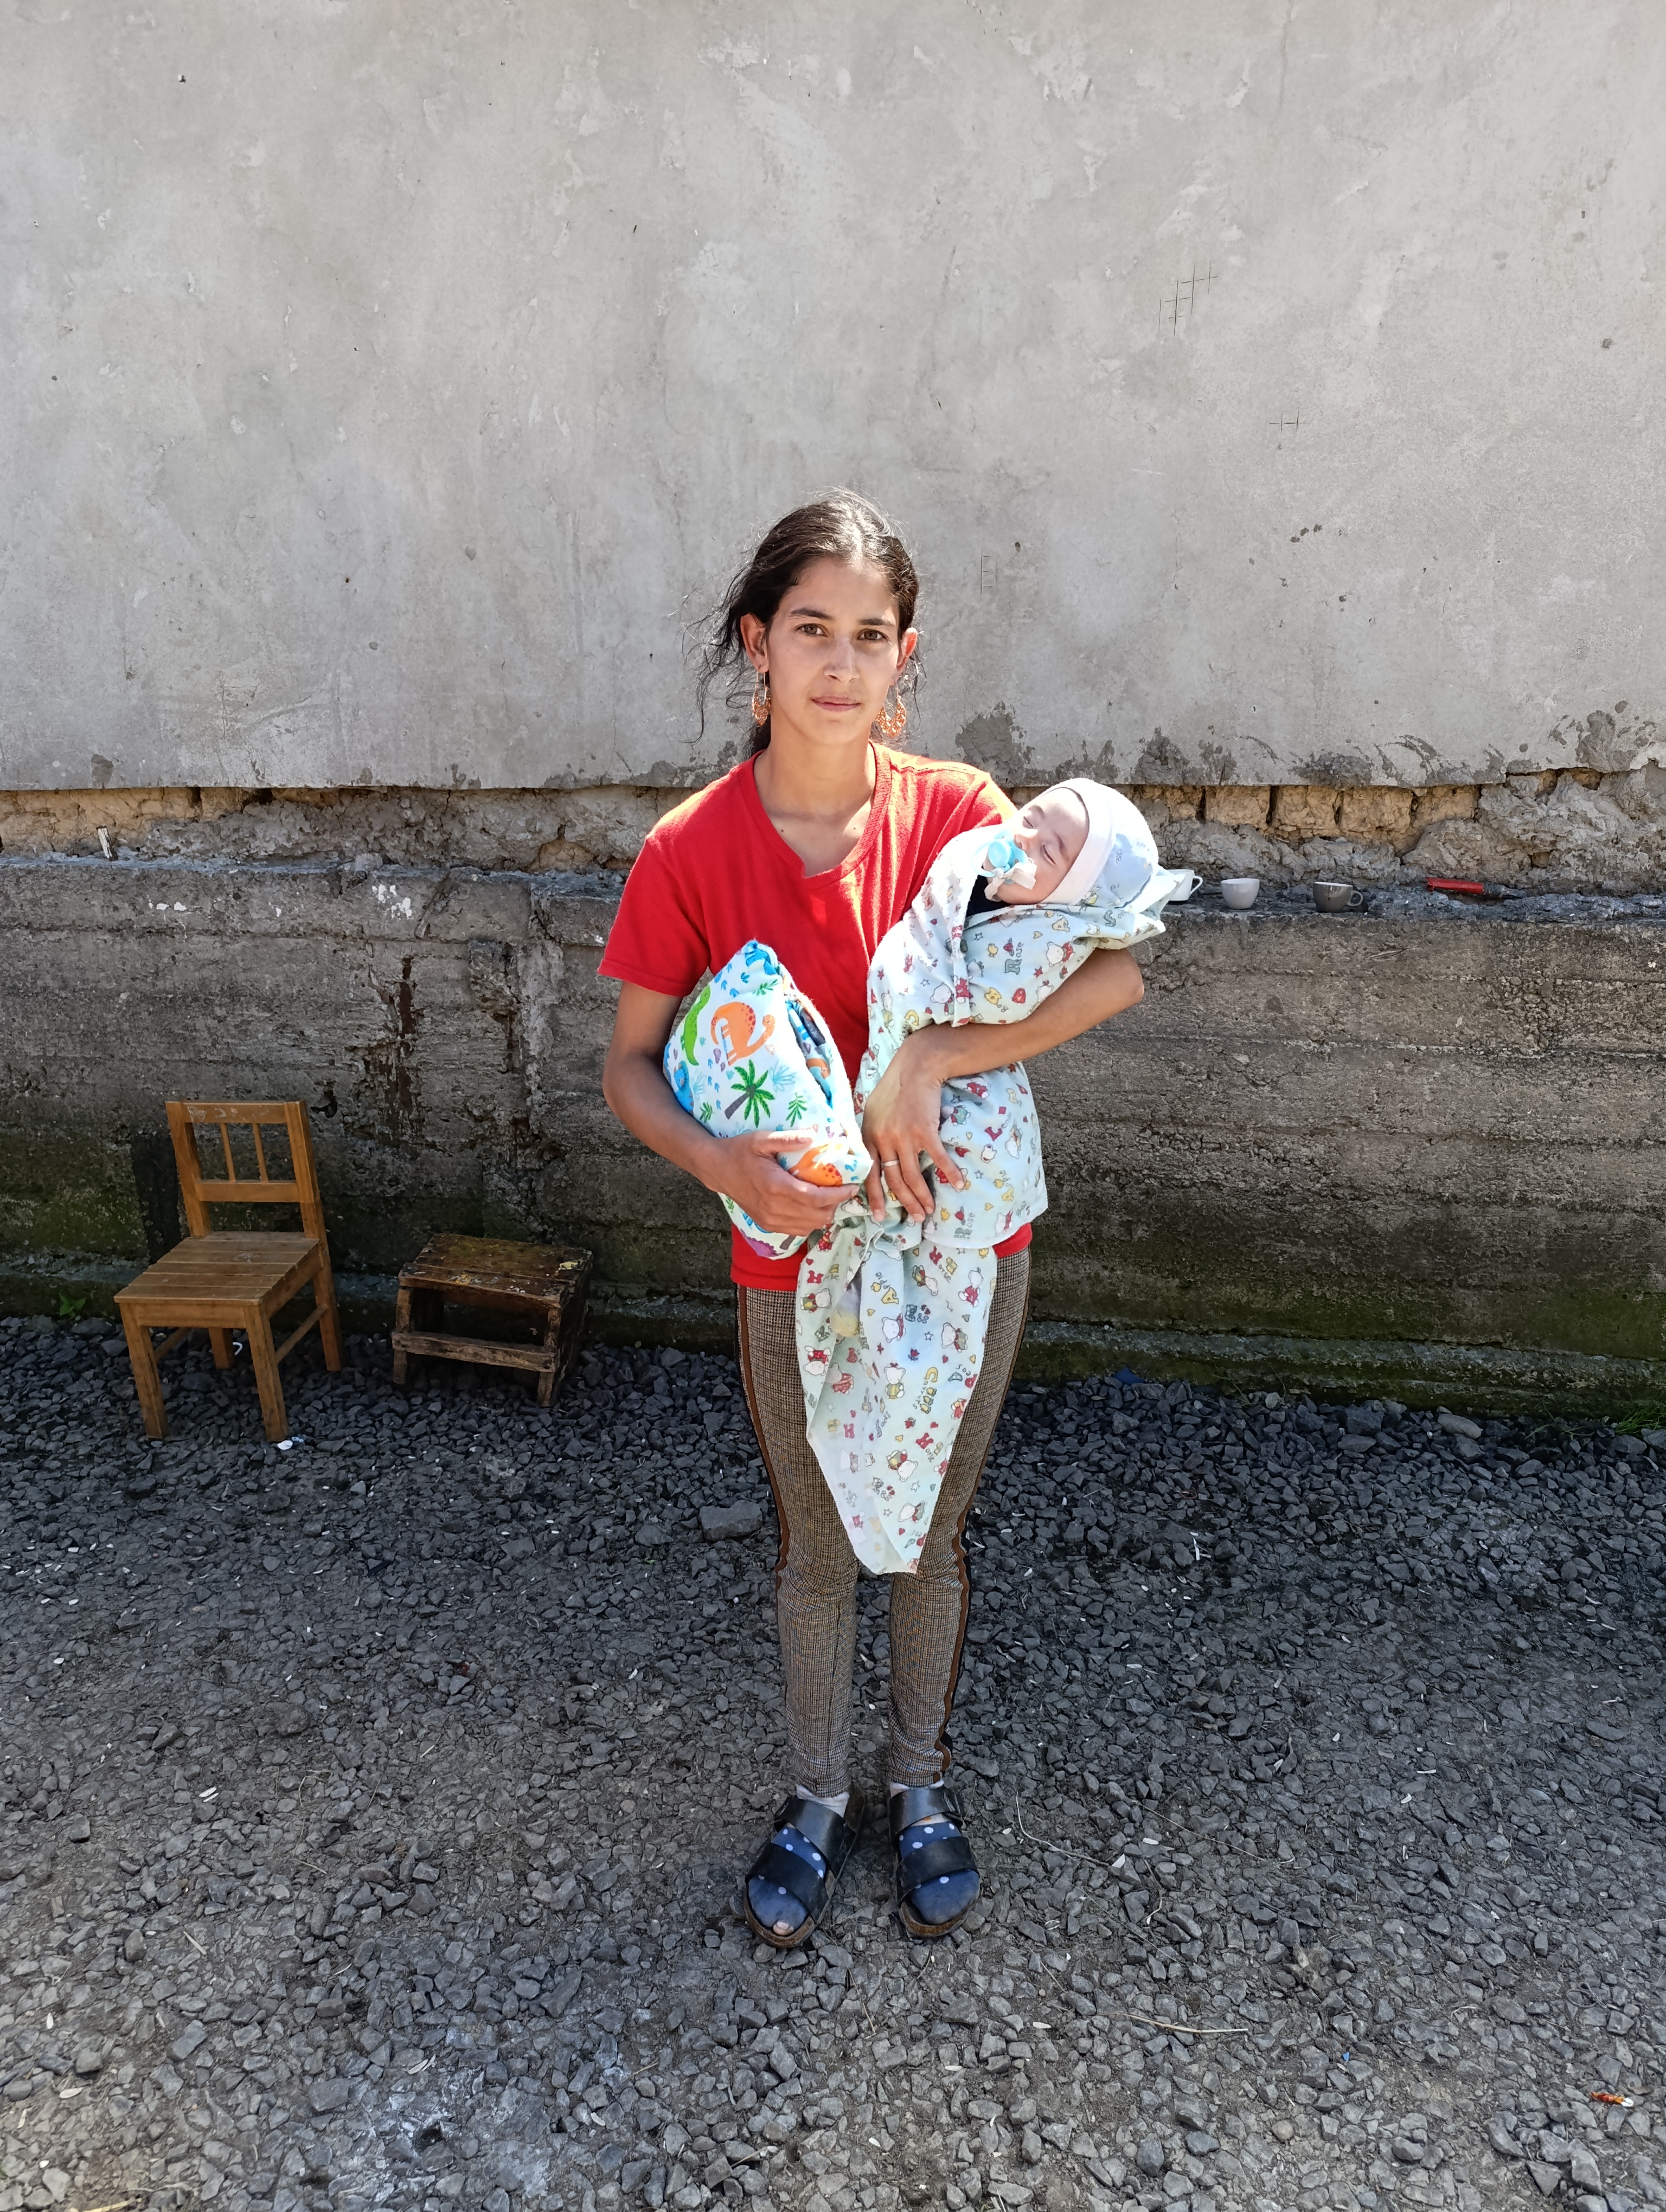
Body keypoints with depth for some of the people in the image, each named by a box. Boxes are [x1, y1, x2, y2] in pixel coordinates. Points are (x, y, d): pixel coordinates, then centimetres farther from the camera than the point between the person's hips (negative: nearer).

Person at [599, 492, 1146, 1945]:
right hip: (796, 1260, 0)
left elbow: (1113, 970, -19)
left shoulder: (955, 812, -9)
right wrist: (721, 1162, -23)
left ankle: (924, 1783, 44)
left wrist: (926, 1065, -27)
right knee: (817, 1550, 18)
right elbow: (631, 1068, -4)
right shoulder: (690, 853, -10)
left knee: (933, 1539, 19)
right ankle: (818, 1798, 43)